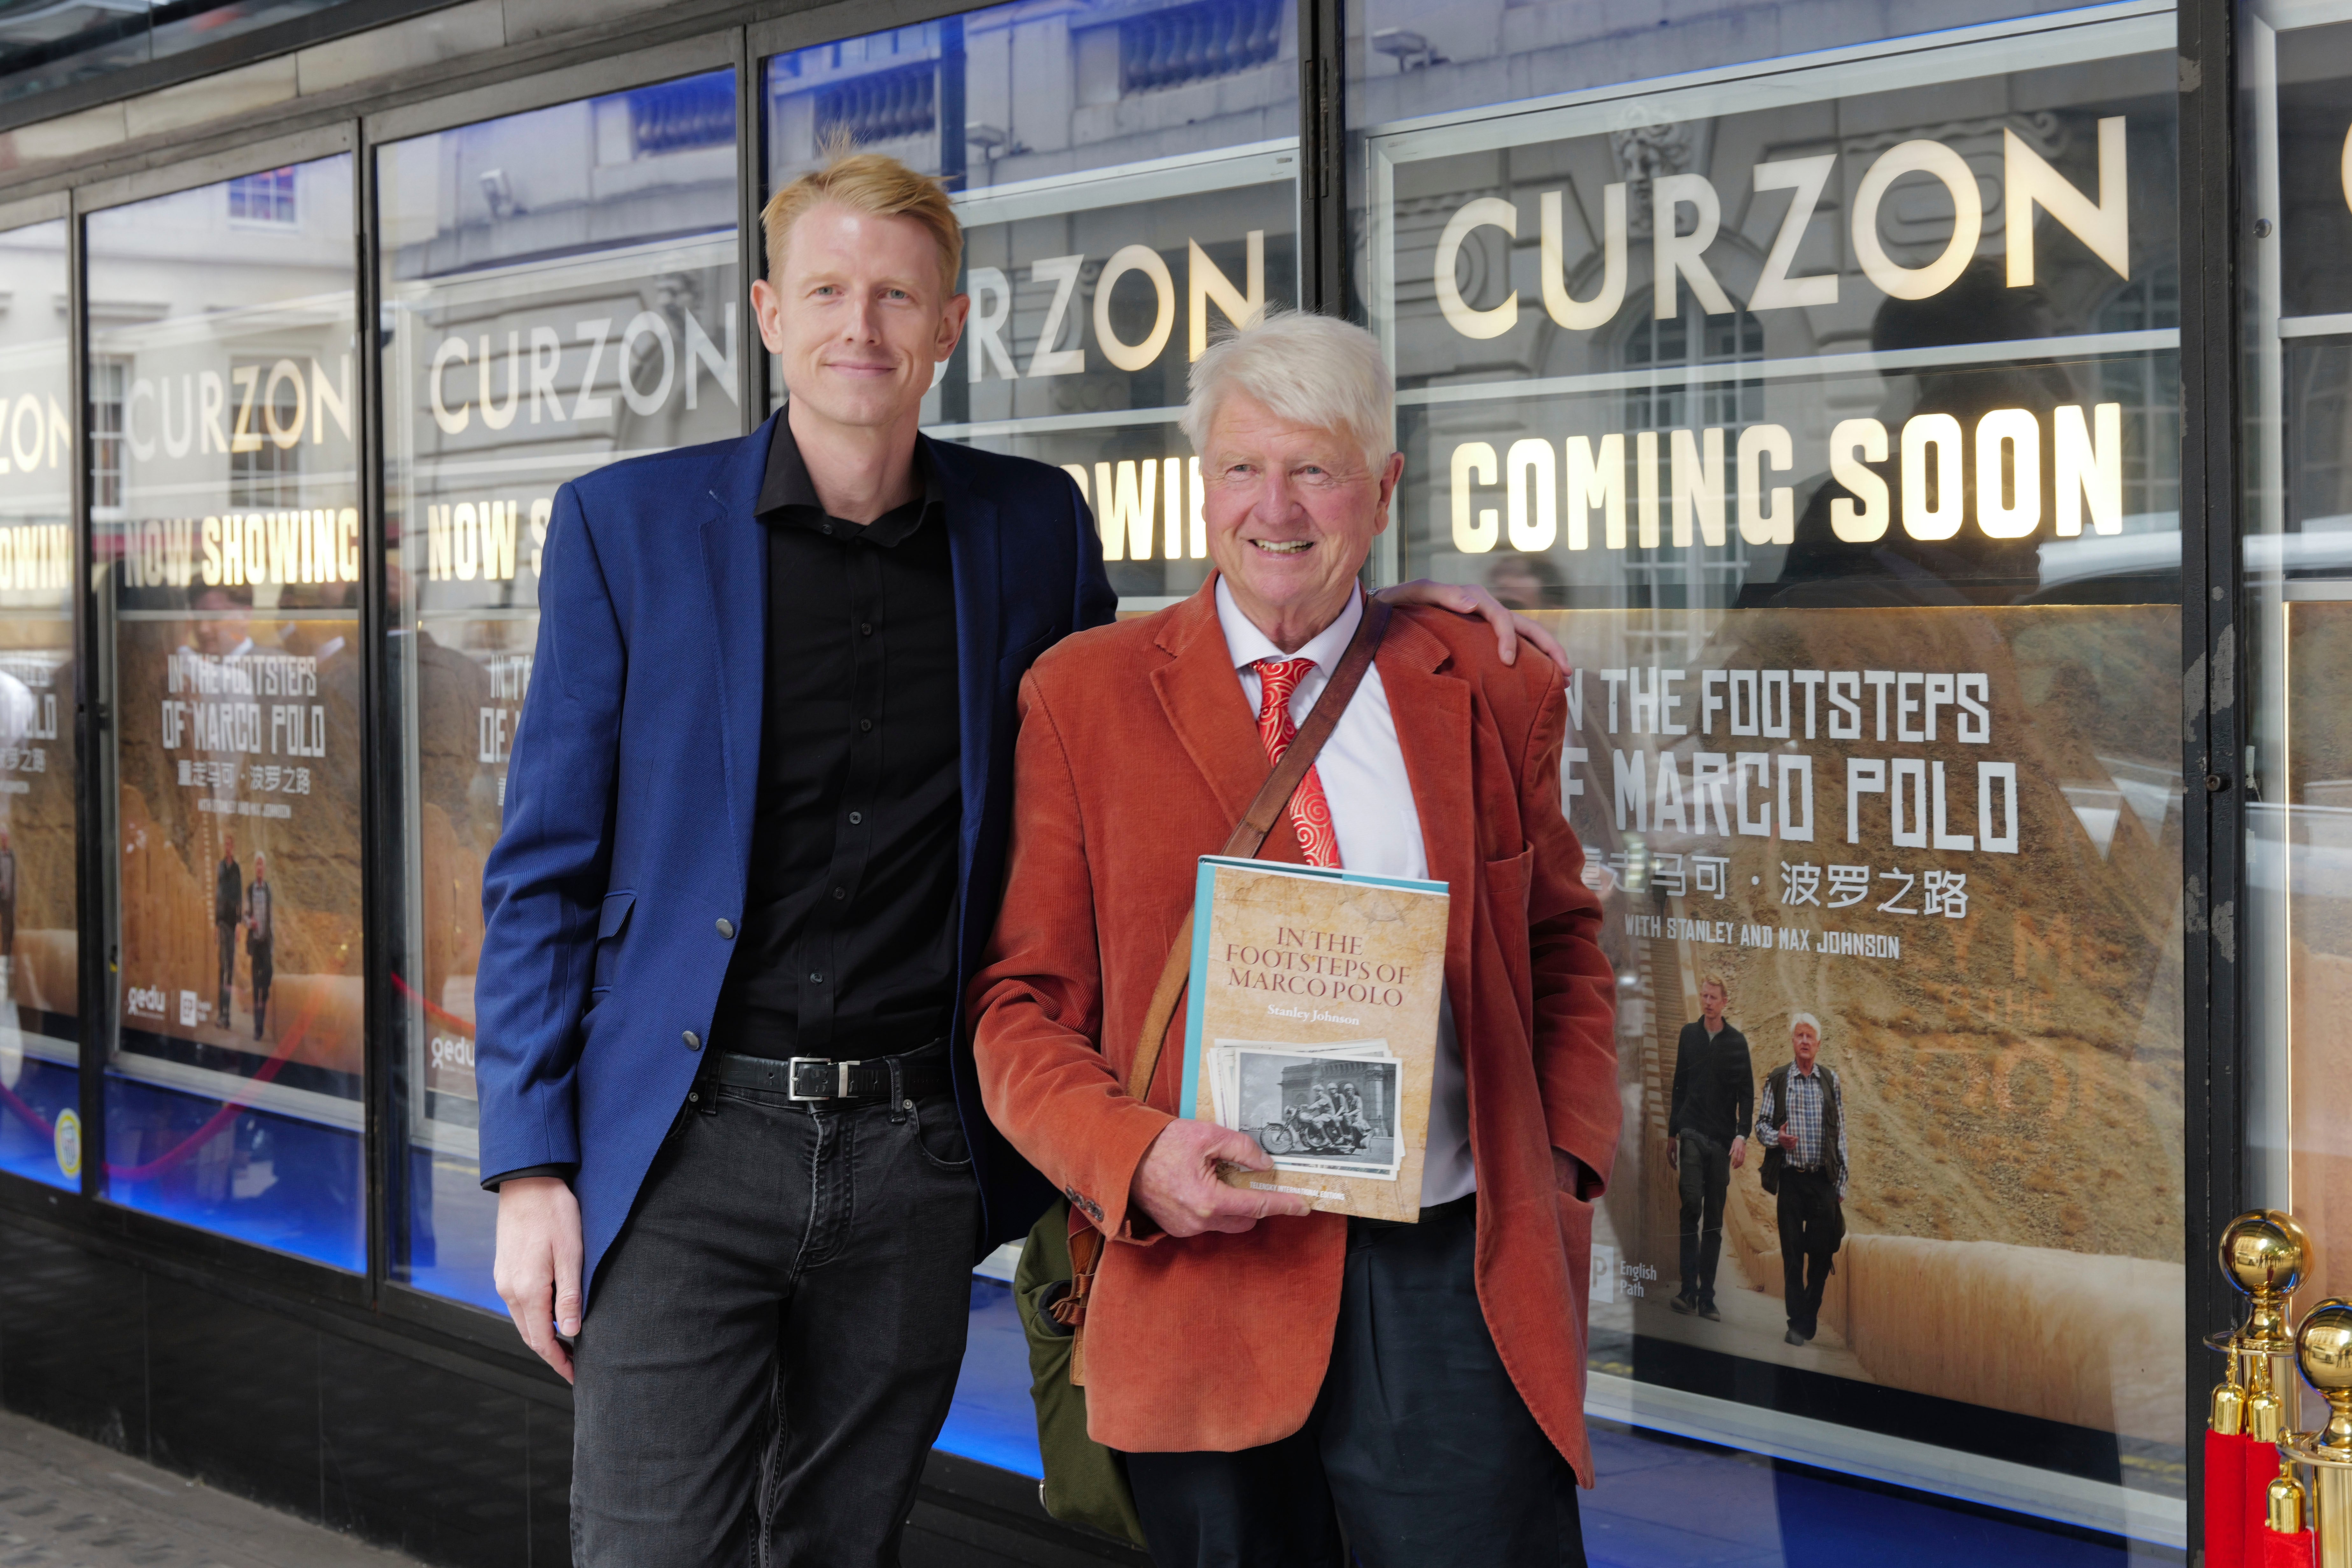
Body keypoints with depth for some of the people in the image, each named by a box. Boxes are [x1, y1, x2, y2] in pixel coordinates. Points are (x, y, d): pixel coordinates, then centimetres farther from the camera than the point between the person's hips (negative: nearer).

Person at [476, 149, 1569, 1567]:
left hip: (912, 1161, 3)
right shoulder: (628, 526, 0)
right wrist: (530, 1168, -6)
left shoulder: (1032, 528, 7)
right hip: (688, 1144, -2)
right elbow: (546, 874, 2)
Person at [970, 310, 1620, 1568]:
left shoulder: (1491, 692, 9)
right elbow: (1020, 1002, 3)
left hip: (1458, 1288, 1)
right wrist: (1133, 1157, -14)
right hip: (1207, 1287, -1)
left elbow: (1562, 945, 19)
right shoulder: (1080, 695, 4)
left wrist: (1565, 1157, 3)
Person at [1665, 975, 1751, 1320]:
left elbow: (1747, 1094, 1)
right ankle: (1688, 1289, -18)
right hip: (1692, 1133, 0)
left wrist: (1742, 1136, -11)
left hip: (1722, 1139, 0)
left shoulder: (1736, 1042, 3)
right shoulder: (1689, 1035, 10)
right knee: (1691, 1205, -17)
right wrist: (1672, 1133, 14)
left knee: (1714, 1221, 2)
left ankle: (1707, 1297, 5)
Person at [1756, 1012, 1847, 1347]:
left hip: (1824, 1179, 1)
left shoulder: (1831, 1081, 8)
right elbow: (1761, 1123, 9)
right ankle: (1797, 1323, 6)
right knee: (1793, 1253, -1)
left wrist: (1841, 1184, 6)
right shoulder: (1777, 1080, 4)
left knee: (1823, 1251, -1)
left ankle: (1809, 1317, 16)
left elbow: (1840, 1134, 10)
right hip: (1791, 1178, -1)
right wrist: (1776, 1138, -15)